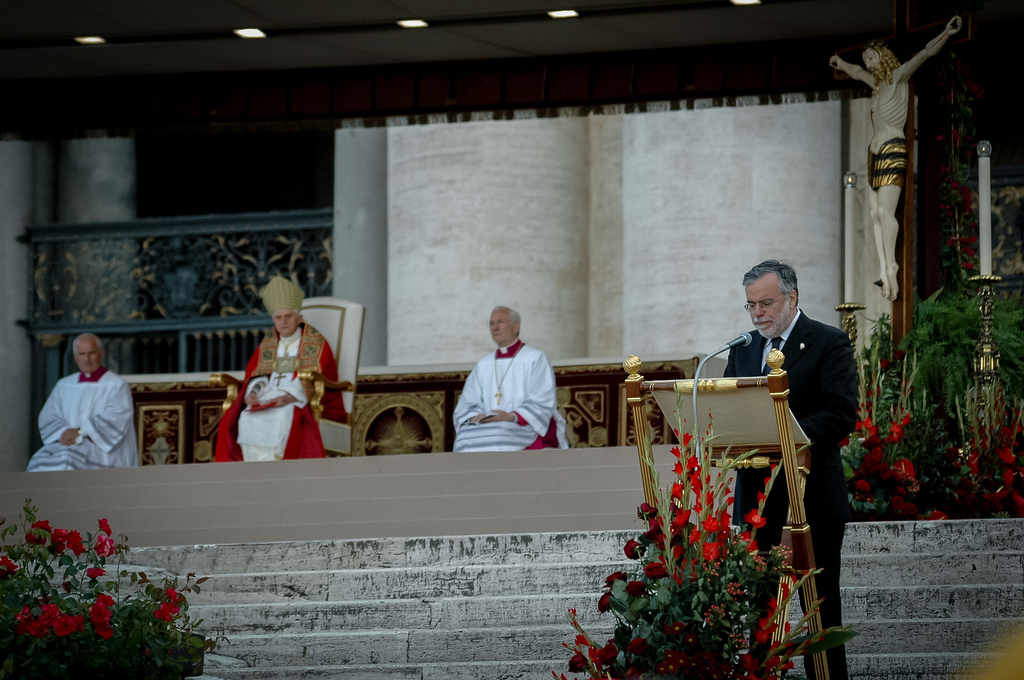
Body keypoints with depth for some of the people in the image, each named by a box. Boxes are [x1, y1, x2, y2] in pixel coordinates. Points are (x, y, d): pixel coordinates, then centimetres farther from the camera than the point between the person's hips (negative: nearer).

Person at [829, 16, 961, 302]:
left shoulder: (899, 77, -2)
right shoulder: (878, 83, 19)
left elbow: (925, 53, -15)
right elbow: (857, 73, 40)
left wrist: (946, 34, -28)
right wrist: (841, 64, 58)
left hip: (892, 149, -8)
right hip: (875, 151, 8)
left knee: (885, 211, -16)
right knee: (875, 214, -1)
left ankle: (891, 265, -13)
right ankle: (884, 270, -5)